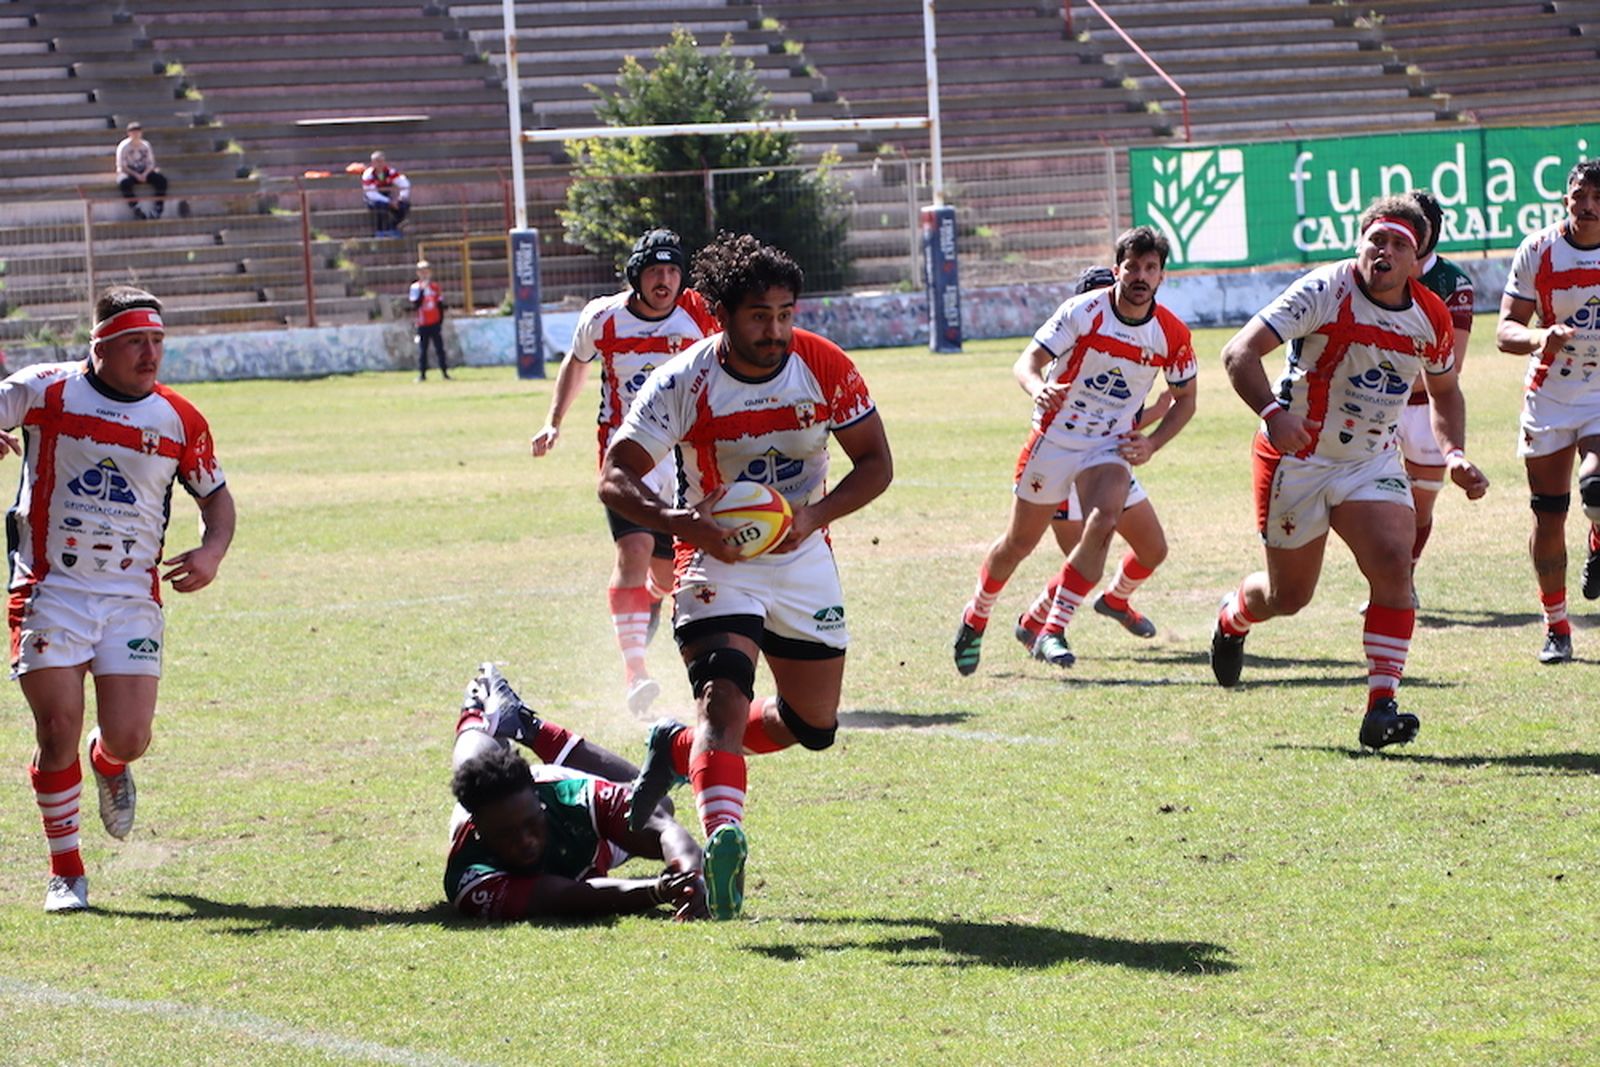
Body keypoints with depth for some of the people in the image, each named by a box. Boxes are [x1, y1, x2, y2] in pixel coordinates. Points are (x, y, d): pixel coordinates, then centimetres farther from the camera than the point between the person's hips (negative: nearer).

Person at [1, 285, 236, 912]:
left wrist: (211, 553, -3)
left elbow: (216, 497, 17)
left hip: (132, 596, 2)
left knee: (128, 739, -6)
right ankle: (65, 871, 9)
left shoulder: (180, 421, 5)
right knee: (59, 731, -8)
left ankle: (109, 765, 34)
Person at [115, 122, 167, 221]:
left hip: (144, 172, 4)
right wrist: (136, 175, -22)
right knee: (125, 183, -40)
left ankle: (156, 210, -20)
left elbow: (151, 163, 5)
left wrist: (145, 174, -16)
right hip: (128, 172, -4)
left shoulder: (145, 145, 5)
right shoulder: (124, 146, -7)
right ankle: (136, 210, -33)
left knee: (161, 179, -22)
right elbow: (122, 166, -11)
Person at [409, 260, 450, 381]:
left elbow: (440, 306, 8)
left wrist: (441, 322, 2)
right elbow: (415, 304, -12)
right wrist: (422, 291, -19)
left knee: (439, 348, 1)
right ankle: (422, 374, 4)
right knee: (422, 350, 0)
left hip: (435, 324, 1)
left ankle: (444, 372, 4)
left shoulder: (435, 287, 6)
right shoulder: (415, 287, 0)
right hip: (422, 325, -1)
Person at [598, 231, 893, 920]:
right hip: (717, 557, -4)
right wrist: (675, 520, -40)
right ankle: (723, 836, -43)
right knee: (723, 693, -28)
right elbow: (614, 477, -20)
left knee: (814, 726, 12)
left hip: (803, 557, 4)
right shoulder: (684, 384, -18)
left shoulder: (826, 368, -12)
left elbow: (876, 462, -3)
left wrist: (815, 514, -22)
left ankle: (681, 749, 34)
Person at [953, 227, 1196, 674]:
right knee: (1019, 542, 8)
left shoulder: (1173, 336, -6)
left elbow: (1185, 400, 9)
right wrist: (1039, 388, -41)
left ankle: (1053, 631, -18)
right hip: (1054, 438, -1)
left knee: (1102, 524, -25)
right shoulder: (1082, 311, -15)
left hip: (1110, 448, 1)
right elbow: (1028, 361, -18)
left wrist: (1151, 443, -7)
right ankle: (975, 618, 34)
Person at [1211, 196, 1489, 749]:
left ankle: (1382, 706, -19)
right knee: (1289, 595, 7)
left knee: (1394, 563, -21)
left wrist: (1454, 454, -2)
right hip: (1297, 457, -3)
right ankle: (1233, 615, 45)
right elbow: (1239, 353, -26)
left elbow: (1444, 391, 16)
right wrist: (1272, 413, -43)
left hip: (1374, 462, 3)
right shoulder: (1325, 292, -19)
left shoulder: (1432, 317, -3)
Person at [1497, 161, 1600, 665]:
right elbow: (1505, 330, -5)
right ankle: (1556, 627, 16)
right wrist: (1541, 337, -26)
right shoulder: (1537, 251, -5)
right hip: (1549, 393, 1)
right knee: (1549, 514, 1)